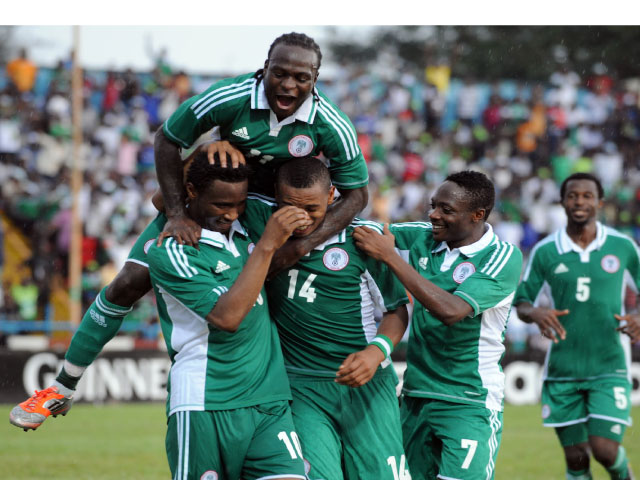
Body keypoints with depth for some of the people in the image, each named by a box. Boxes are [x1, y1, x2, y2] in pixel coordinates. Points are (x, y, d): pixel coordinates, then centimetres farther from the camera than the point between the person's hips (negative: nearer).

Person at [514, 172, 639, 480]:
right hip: (562, 370, 1)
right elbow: (520, 304, 6)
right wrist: (535, 313, -18)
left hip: (609, 367, -1)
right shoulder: (544, 252, 0)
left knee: (605, 449, -12)